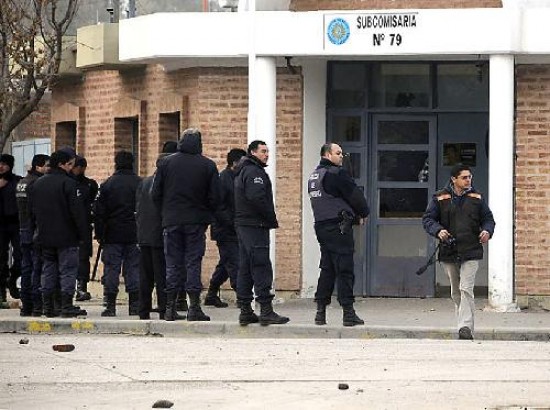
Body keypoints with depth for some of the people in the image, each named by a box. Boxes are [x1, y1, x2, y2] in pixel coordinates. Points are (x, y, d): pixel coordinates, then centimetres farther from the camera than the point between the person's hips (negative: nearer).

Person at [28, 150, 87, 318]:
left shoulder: (37, 184, 9)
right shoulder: (68, 183, -12)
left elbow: (31, 210, 14)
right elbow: (77, 211, -15)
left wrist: (35, 231, 20)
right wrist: (82, 233, -8)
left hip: (45, 237, 6)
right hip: (66, 237, -6)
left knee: (48, 270, 11)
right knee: (68, 269, -3)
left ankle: (47, 306, 10)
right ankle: (67, 306, -7)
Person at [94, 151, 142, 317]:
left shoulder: (107, 185, -2)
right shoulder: (140, 184, 1)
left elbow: (99, 213, -1)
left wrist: (99, 234, 5)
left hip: (113, 235, -1)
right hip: (134, 235, 1)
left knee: (111, 269, 2)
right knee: (134, 269, 5)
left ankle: (110, 306, -1)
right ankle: (135, 306, 4)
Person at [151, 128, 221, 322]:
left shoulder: (166, 163, 1)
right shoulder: (208, 166, -2)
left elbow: (155, 194, 2)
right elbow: (214, 197, -2)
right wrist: (206, 218, 10)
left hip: (171, 221, 1)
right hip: (196, 223, -1)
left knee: (172, 264, 6)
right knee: (193, 263, 1)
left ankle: (170, 308, 4)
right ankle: (194, 308, -4)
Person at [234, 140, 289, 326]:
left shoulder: (242, 172, 21)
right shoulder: (254, 172, -12)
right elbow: (257, 198, -23)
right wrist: (272, 219, -13)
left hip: (243, 225, 11)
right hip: (255, 226, -11)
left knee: (245, 268, 10)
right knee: (261, 268, -12)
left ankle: (245, 311, 12)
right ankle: (266, 311, -15)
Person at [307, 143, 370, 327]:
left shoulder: (313, 176, 16)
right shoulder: (337, 174, -12)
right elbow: (355, 195, -11)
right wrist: (363, 213, 10)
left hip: (321, 226, 8)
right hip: (339, 227, -8)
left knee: (327, 270, 13)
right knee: (345, 270, -5)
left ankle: (320, 311, 11)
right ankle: (348, 313, -5)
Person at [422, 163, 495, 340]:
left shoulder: (477, 198, 6)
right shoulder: (440, 198, 3)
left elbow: (488, 218, 13)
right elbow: (427, 219, 2)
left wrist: (487, 231, -9)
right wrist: (438, 231, -17)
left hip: (471, 252, -2)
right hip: (449, 252, 2)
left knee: (466, 289, -15)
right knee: (456, 292, 11)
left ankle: (466, 327, -19)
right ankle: (465, 324, 24)